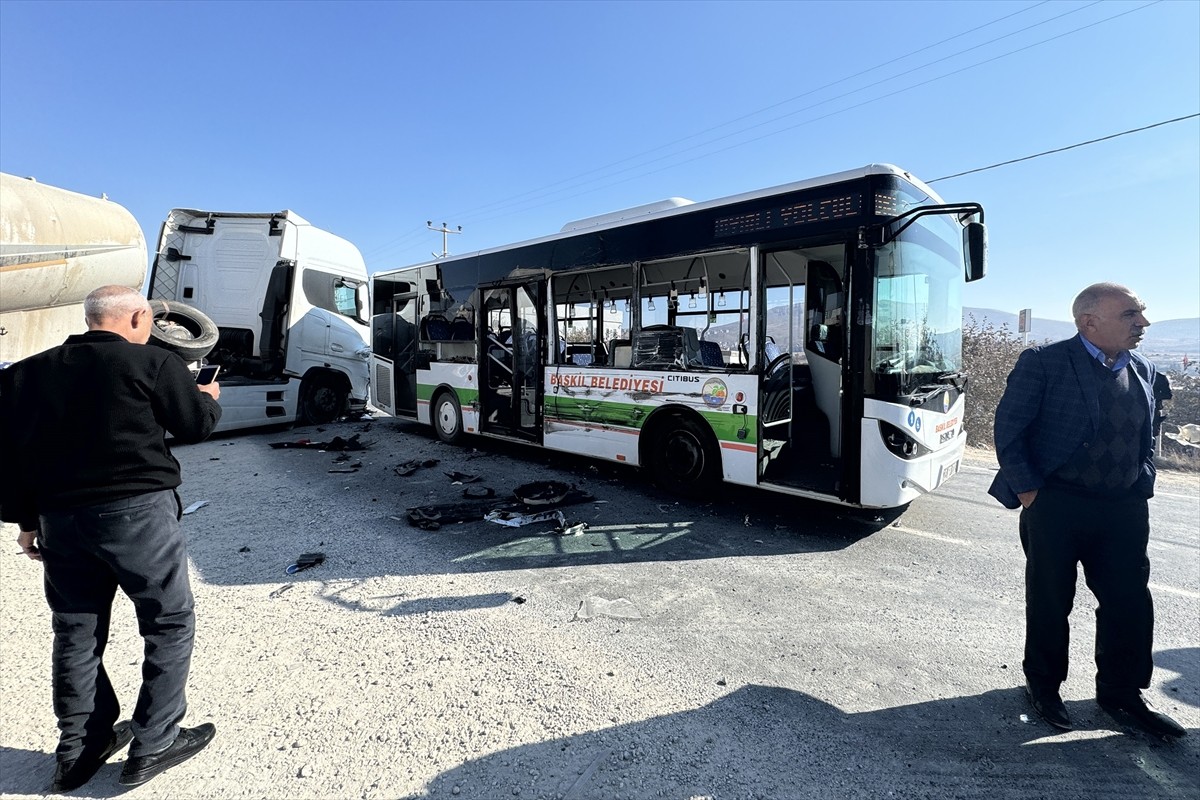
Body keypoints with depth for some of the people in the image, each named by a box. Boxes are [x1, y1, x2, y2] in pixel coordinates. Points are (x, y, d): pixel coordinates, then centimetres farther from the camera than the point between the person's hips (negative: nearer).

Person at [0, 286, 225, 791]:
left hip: (58, 519, 6)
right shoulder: (152, 363, -7)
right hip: (137, 512, -6)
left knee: (75, 633, 17)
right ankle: (153, 746, 12)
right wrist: (209, 398, 20)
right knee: (169, 622, 8)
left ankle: (77, 751, 28)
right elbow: (196, 425, -1)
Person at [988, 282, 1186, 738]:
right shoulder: (1043, 363, -9)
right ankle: (1043, 687, 28)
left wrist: (1140, 494, 7)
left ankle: (1122, 696, 33)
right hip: (1056, 507, -5)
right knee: (1049, 602, 8)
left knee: (1131, 604, 12)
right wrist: (1030, 495, -12)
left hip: (1124, 511, 6)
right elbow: (1008, 430, -11)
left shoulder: (1142, 372, 11)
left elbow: (1146, 443, 18)